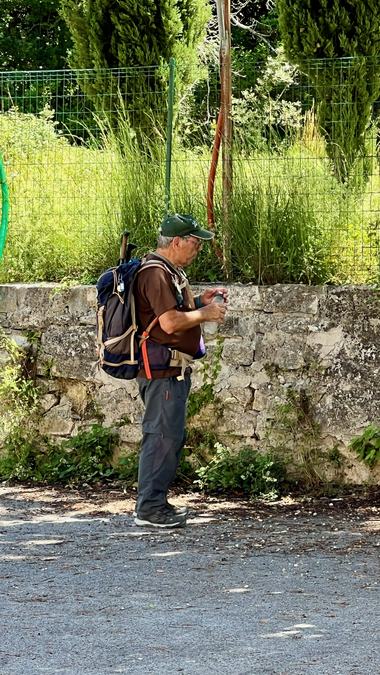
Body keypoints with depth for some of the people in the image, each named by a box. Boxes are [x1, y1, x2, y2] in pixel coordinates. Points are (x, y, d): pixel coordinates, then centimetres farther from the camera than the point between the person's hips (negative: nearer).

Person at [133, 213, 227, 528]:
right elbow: (170, 322, -24)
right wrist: (205, 313, -11)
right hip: (163, 369, -11)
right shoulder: (156, 274, -16)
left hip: (175, 369, 11)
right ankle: (149, 508, -7)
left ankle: (157, 502, 20)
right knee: (163, 436, -10)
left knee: (172, 436, 14)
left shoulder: (170, 271, 18)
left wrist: (199, 301, 14)